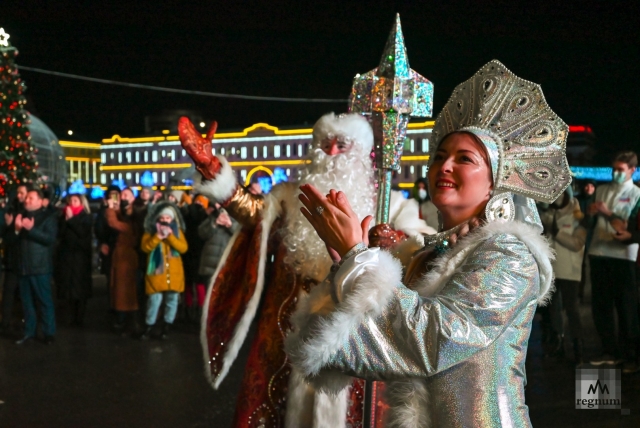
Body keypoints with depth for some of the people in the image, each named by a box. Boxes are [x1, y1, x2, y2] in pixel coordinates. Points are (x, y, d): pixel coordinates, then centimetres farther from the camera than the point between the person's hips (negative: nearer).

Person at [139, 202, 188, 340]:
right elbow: (145, 247, -8)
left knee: (172, 299, 4)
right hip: (156, 271, -2)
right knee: (154, 299, -7)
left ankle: (167, 326, 17)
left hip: (174, 272, 2)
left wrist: (170, 235, -15)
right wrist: (158, 236, -18)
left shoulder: (177, 231, 7)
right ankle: (149, 326, 8)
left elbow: (183, 248, -6)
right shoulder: (150, 231, 4)